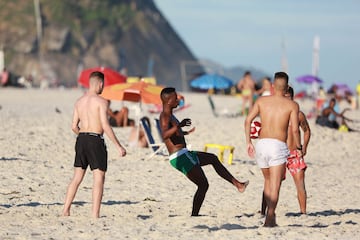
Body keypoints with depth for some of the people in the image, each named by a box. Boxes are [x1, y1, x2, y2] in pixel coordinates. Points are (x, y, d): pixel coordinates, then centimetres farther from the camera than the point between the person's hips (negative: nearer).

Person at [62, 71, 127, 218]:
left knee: (77, 178, 14)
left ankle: (65, 210, 11)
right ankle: (95, 214, -8)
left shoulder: (79, 101, 11)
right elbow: (105, 126, -16)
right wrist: (118, 146, -12)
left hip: (81, 140, 6)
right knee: (99, 178, -2)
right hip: (95, 140, -6)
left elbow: (74, 126, 12)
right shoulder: (101, 101, -9)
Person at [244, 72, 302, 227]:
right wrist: (298, 147, 8)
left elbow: (248, 121, 1)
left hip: (261, 144, 3)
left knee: (268, 181, 22)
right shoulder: (292, 105, 2)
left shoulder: (261, 101, 9)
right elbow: (294, 129, -7)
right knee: (275, 185, -6)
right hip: (278, 145, -3)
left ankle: (271, 213, 22)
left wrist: (248, 142, 8)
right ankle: (269, 218, -19)